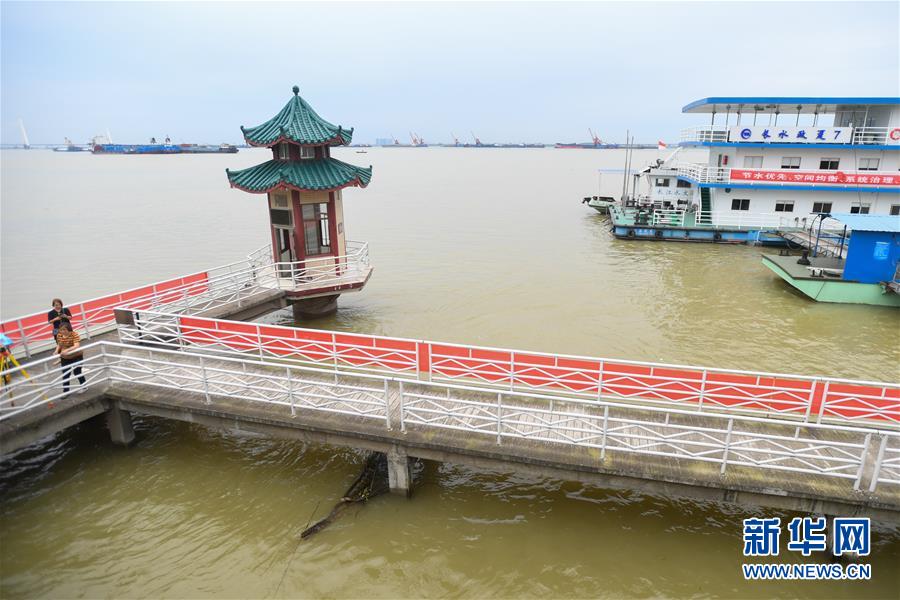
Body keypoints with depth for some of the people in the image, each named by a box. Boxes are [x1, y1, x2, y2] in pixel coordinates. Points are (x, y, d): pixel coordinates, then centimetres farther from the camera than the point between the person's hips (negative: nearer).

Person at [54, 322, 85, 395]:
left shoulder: (74, 335, -24)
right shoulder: (59, 335, -6)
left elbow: (77, 346, -35)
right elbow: (59, 345, 10)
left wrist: (67, 350, -48)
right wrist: (57, 351, -9)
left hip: (77, 357, -5)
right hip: (65, 358, 5)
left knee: (77, 373, 7)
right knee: (65, 375, 6)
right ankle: (65, 391, 20)